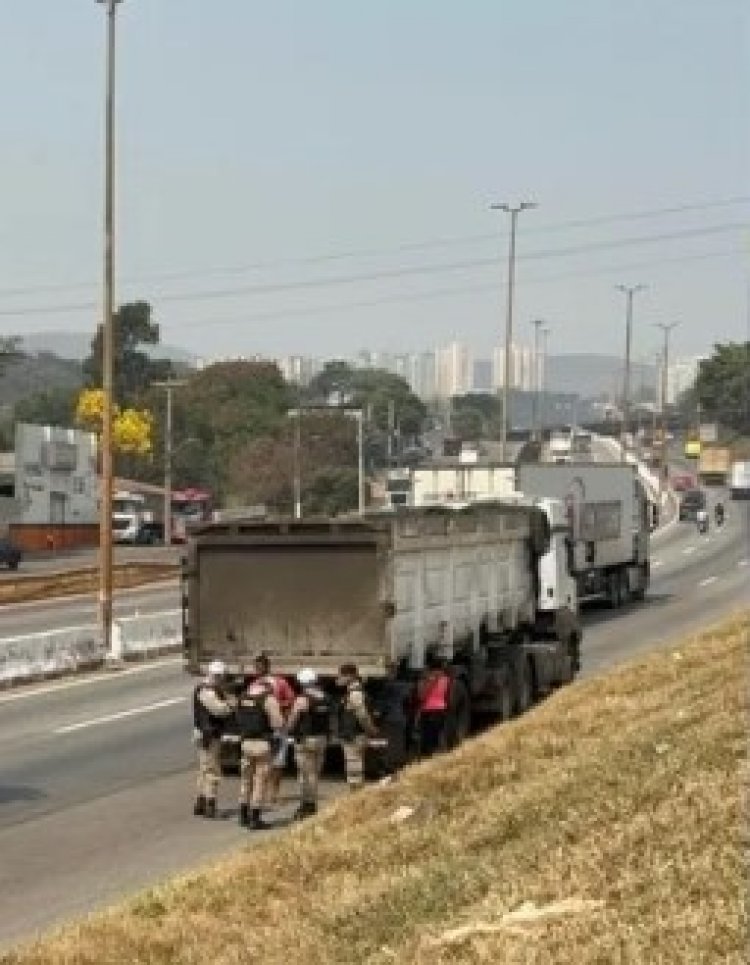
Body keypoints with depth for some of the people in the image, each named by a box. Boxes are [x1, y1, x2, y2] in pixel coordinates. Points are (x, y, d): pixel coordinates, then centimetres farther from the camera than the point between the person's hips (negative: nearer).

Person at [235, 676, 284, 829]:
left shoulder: (242, 699, 9)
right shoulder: (268, 699, -9)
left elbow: (239, 721, 14)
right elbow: (277, 722, -10)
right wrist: (280, 734, 9)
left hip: (245, 742, 6)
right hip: (262, 743, -6)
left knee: (246, 779, 18)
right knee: (260, 780, 0)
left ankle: (244, 816, 23)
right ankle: (255, 818, 1)